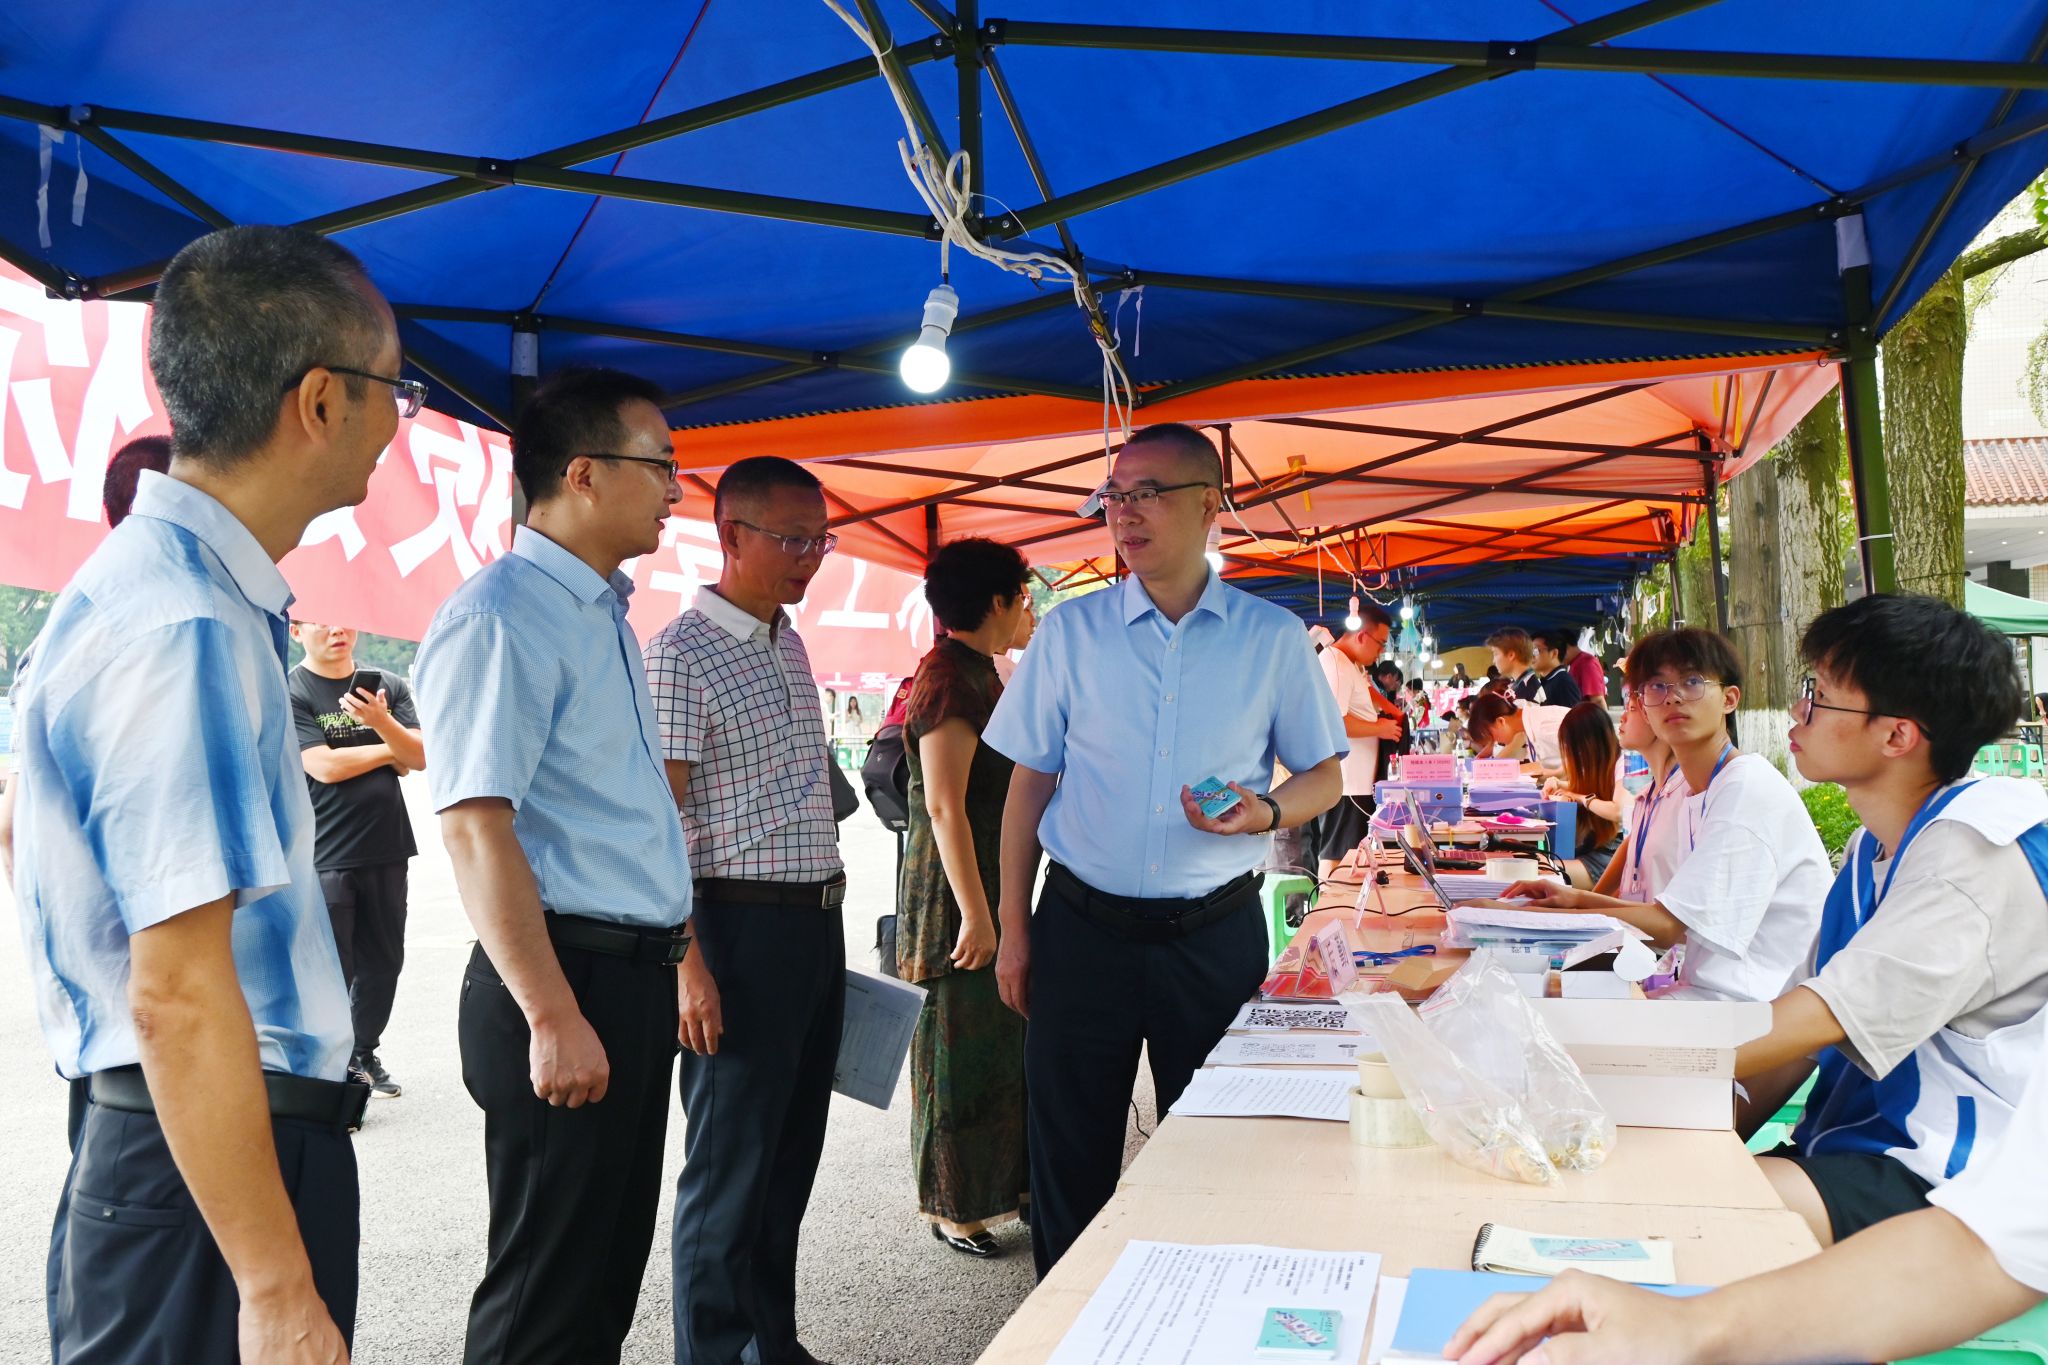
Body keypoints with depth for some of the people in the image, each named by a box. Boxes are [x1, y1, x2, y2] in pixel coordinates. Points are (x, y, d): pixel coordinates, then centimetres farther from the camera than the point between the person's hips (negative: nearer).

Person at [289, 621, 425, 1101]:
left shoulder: (389, 686, 7)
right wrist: (390, 751, -3)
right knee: (332, 971, -2)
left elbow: (420, 757, -2)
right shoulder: (291, 694, -6)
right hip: (325, 857, -5)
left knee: (383, 963, 12)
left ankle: (364, 1055, 28)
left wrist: (381, 722, -20)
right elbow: (324, 766, -16)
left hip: (387, 850, 5)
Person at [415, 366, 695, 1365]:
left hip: (638, 976, 9)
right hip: (570, 981, -9)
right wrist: (553, 1017, -24)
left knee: (610, 1269, 20)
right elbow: (475, 828, -22)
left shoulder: (601, 614, 15)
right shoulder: (501, 618, -16)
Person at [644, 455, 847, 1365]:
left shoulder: (791, 646, 13)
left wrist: (826, 919, 18)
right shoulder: (681, 655, -12)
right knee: (731, 1162, 4)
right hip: (741, 924, -8)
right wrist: (688, 964, -20)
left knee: (792, 1153, 16)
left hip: (817, 921, 8)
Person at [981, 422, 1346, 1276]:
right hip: (1082, 928, 1)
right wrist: (1014, 930, 2)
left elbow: (1325, 779, 8)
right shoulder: (1070, 632, 2)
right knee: (1070, 1153, 8)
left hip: (1216, 936, 0)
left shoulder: (1272, 638, 1)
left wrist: (1266, 811, -15)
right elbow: (1029, 785, 5)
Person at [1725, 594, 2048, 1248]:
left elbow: (1822, 1018, -22)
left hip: (1948, 1181, -8)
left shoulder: (1979, 847, -16)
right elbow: (1802, 1026, 12)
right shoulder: (1872, 850, 13)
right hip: (1854, 1148, 8)